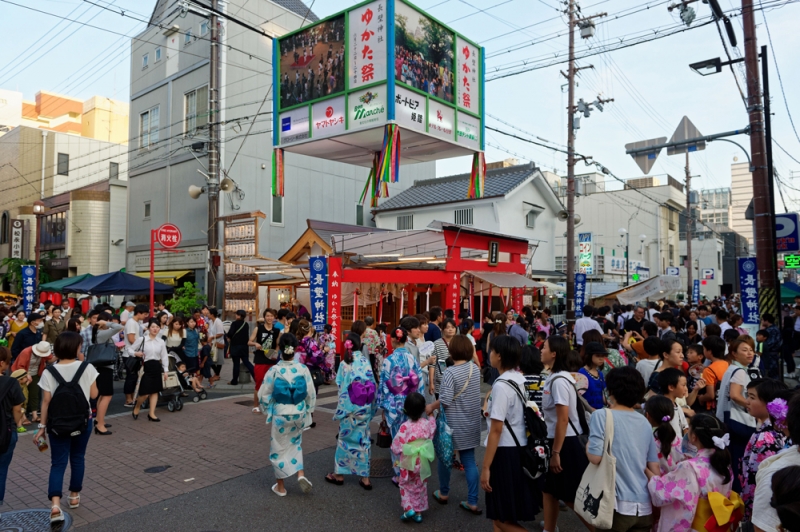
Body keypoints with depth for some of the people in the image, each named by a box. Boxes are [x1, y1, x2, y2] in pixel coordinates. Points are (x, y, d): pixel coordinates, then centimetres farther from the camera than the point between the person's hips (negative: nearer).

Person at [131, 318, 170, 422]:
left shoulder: (161, 342, 5)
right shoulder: (142, 339, -4)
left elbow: (164, 357, 9)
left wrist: (166, 370, 6)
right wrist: (135, 353, -19)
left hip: (157, 367, 4)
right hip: (146, 366, -4)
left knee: (155, 391, 7)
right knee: (145, 393, -6)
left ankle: (151, 413, 16)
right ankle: (137, 406, 25)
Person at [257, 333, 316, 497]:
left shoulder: (274, 370, -15)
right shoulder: (303, 369, -10)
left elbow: (264, 395, -6)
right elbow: (311, 394, -3)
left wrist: (267, 410, 11)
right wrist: (308, 410, 12)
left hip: (280, 414, -2)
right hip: (299, 414, 2)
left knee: (280, 448, 12)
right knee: (295, 443, 24)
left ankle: (280, 486, 23)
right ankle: (300, 474, 8)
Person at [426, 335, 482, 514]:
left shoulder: (450, 372, -21)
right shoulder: (476, 369, 0)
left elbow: (445, 400, -25)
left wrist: (431, 407, -8)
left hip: (452, 423, -5)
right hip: (471, 422, 5)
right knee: (469, 461, 11)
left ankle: (443, 493, 33)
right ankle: (472, 502, 14)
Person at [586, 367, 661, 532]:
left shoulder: (603, 415, -10)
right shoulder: (645, 422, 7)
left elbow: (595, 457, -17)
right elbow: (654, 467, 9)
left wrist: (587, 446, 4)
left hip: (617, 505, -5)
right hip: (644, 506, 5)